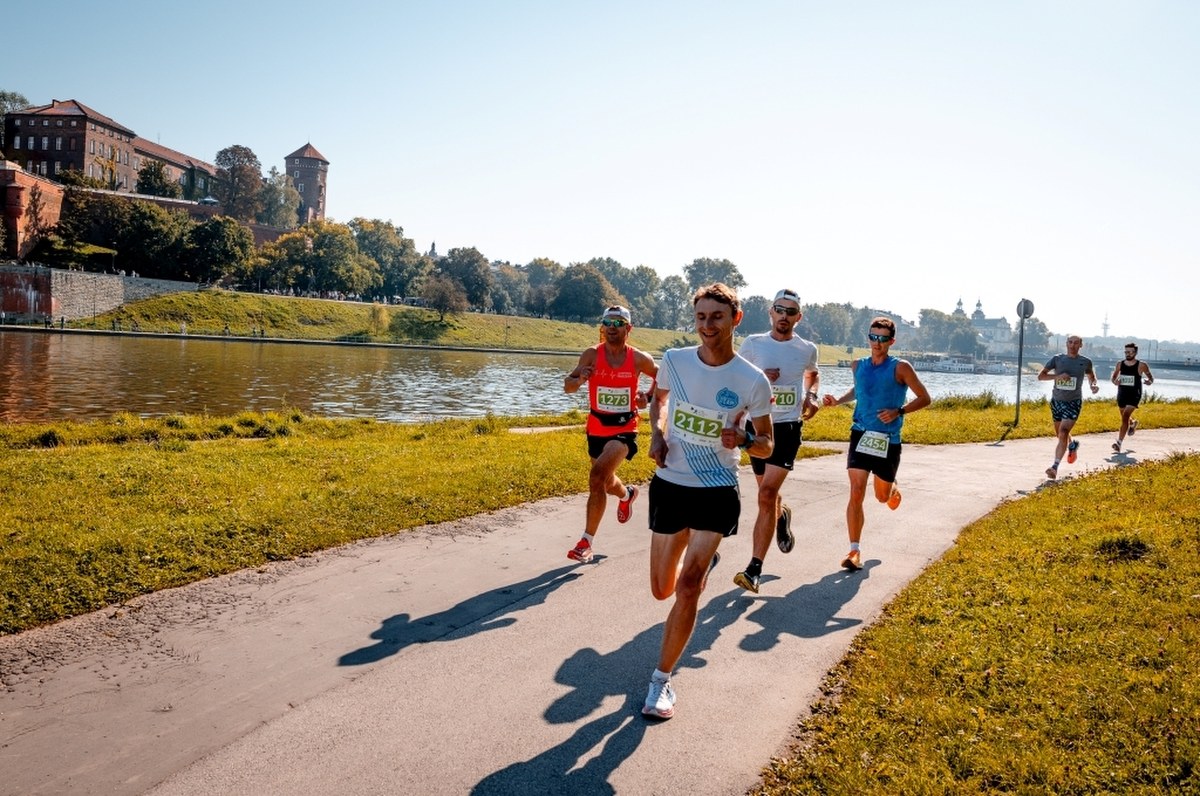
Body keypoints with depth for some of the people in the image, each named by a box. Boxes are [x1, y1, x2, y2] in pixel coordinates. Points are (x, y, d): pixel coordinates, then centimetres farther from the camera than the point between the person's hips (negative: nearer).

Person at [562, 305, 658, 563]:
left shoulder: (640, 359, -7)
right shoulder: (591, 355, -7)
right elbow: (567, 386, -6)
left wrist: (649, 398, -6)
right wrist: (579, 379, -28)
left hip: (624, 429, -3)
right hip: (597, 428, 3)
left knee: (598, 476, -25)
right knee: (605, 482, 22)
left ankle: (586, 542, -16)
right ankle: (627, 494, 61)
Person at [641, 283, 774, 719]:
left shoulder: (752, 381, -13)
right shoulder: (674, 360, -7)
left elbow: (767, 445, -2)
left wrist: (744, 440, -25)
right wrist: (657, 434, -3)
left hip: (717, 492, -3)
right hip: (669, 485, 3)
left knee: (687, 588, -15)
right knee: (662, 590, 13)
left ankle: (662, 680, 2)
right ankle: (705, 562, 50)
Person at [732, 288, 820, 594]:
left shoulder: (807, 349, 2)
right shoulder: (752, 343, -1)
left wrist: (811, 396, 3)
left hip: (787, 427, -2)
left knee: (767, 494, -15)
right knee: (767, 492, 18)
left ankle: (754, 569, -11)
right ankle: (782, 515, 56)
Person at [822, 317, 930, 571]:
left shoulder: (900, 368, -7)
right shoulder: (858, 366, 6)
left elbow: (924, 398, -4)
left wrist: (899, 411, -18)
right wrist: (838, 401, 8)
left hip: (888, 440, -2)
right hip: (861, 435, 2)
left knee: (882, 496, 13)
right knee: (856, 492, -11)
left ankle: (893, 488, 53)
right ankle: (855, 552, -7)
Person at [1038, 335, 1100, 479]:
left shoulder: (1085, 362, 0)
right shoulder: (1057, 359, -3)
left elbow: (1091, 376, 19)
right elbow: (1040, 376, -6)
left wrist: (1094, 385, -3)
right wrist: (1057, 376, -21)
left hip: (1073, 402, -3)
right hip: (1056, 401, 3)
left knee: (1063, 434, -18)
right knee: (1060, 434, 19)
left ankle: (1055, 467, -21)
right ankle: (1073, 445, 54)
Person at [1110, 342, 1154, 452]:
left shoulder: (1141, 365, -7)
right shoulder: (1120, 364, 2)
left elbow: (1151, 377, 5)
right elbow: (1114, 377, 14)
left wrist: (1149, 381, -19)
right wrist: (1115, 381, -10)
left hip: (1134, 395, -5)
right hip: (1122, 394, 5)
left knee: (1125, 417, -18)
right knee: (1124, 417, 23)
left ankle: (1119, 443, -20)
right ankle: (1133, 423, 61)